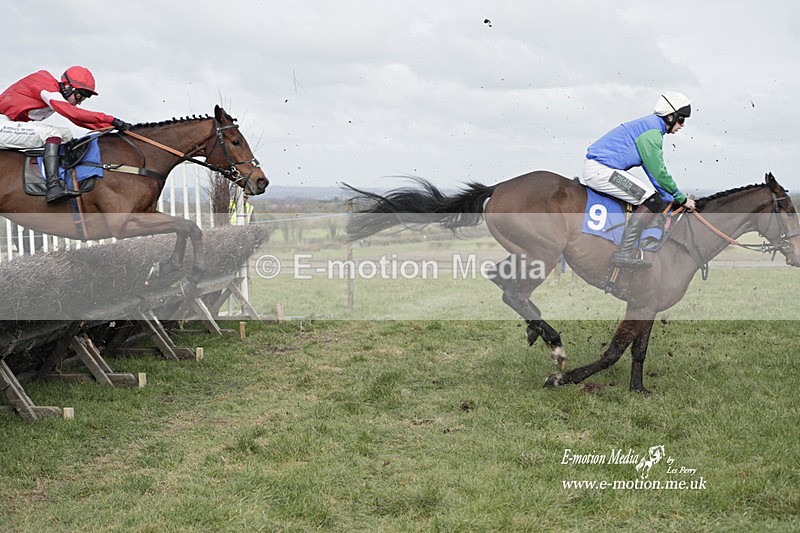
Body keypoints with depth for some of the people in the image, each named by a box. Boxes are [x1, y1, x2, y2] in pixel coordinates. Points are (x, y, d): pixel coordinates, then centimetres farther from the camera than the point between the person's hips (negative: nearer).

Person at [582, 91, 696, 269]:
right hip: (601, 170, -11)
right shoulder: (653, 132, -12)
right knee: (653, 200, -15)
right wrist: (681, 199, -3)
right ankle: (623, 252, -19)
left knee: (651, 193, 24)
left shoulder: (651, 125, 21)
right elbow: (659, 173, -13)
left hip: (594, 168, 11)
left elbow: (654, 171, 23)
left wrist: (672, 199, 19)